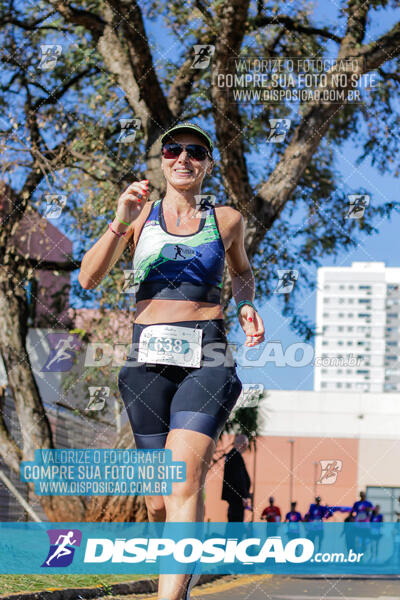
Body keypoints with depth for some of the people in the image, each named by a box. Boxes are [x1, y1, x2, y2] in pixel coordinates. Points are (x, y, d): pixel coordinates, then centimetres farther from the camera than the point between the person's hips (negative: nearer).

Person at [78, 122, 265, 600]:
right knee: (158, 498, 4)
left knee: (184, 480, -21)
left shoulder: (226, 220, 12)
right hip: (148, 357, 2)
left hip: (207, 358, -1)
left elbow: (241, 271, 32)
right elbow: (89, 278, 0)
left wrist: (245, 305, 11)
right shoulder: (141, 214, 10)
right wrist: (120, 222, -13)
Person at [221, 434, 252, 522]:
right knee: (237, 520, -10)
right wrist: (244, 496, -19)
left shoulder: (230, 455, 14)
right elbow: (239, 478, -21)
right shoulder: (237, 457, -18)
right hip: (237, 495, -11)